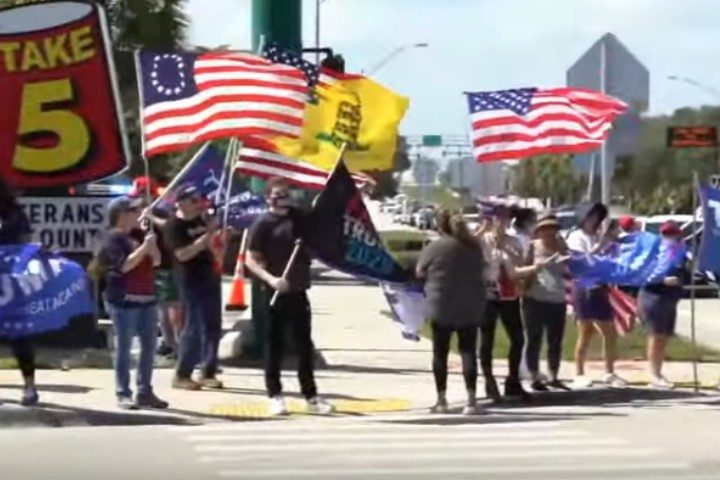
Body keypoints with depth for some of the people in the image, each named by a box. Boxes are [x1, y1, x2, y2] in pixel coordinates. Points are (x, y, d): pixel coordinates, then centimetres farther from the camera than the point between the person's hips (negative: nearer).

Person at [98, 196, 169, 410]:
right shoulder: (114, 239, -8)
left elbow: (156, 260, 14)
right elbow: (124, 265, -21)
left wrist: (151, 243, -2)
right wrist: (144, 247, -18)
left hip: (146, 299, 8)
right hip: (124, 301, -8)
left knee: (150, 345, 8)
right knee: (124, 348, -4)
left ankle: (145, 392, 15)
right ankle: (123, 394, 0)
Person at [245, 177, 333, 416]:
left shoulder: (300, 217, 7)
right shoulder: (262, 223, -8)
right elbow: (251, 260, -9)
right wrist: (270, 279, -26)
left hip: (298, 291, 5)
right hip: (274, 293, -5)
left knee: (304, 345, 9)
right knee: (274, 345, 2)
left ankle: (311, 396, 15)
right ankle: (275, 396, 10)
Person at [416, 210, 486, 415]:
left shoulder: (435, 248, -10)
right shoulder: (473, 246, 4)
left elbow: (420, 272, 1)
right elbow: (481, 269, 18)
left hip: (441, 307, -3)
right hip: (470, 307, 3)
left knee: (440, 352, 7)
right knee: (468, 351, 5)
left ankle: (441, 400, 10)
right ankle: (471, 400, -1)